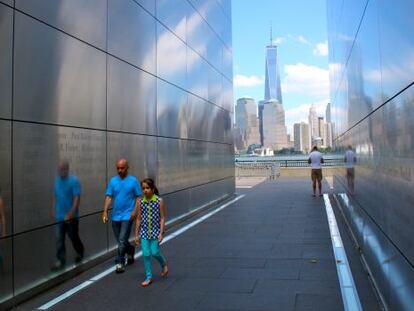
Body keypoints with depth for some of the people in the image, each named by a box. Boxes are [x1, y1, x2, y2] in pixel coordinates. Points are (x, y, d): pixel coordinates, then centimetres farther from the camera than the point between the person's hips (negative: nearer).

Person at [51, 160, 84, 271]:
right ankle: (61, 260, 7)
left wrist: (71, 213, -24)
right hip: (59, 216, 5)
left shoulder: (74, 180, -13)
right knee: (59, 239, 0)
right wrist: (54, 210, 13)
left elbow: (77, 198, -18)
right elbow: (55, 196, 15)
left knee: (73, 237, 10)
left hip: (71, 216, -5)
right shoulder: (57, 180, 6)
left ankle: (80, 253, 35)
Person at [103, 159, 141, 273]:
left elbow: (138, 197, -2)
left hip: (127, 216, -4)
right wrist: (105, 212, -7)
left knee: (122, 240, -9)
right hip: (115, 216, 4)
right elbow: (108, 197, 2)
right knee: (120, 240, 15)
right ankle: (130, 250, 43)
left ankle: (119, 263, 2)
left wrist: (135, 211, -13)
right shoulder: (113, 181, 5)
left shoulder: (133, 181, -3)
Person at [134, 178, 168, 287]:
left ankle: (164, 264, 29)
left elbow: (162, 218, -5)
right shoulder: (140, 202, -1)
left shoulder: (159, 201, -7)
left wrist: (161, 233, -11)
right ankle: (148, 277, 13)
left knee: (154, 252, -4)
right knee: (146, 254, 0)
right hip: (144, 232, 2)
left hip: (155, 231, -2)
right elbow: (138, 219, 4)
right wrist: (136, 235, 5)